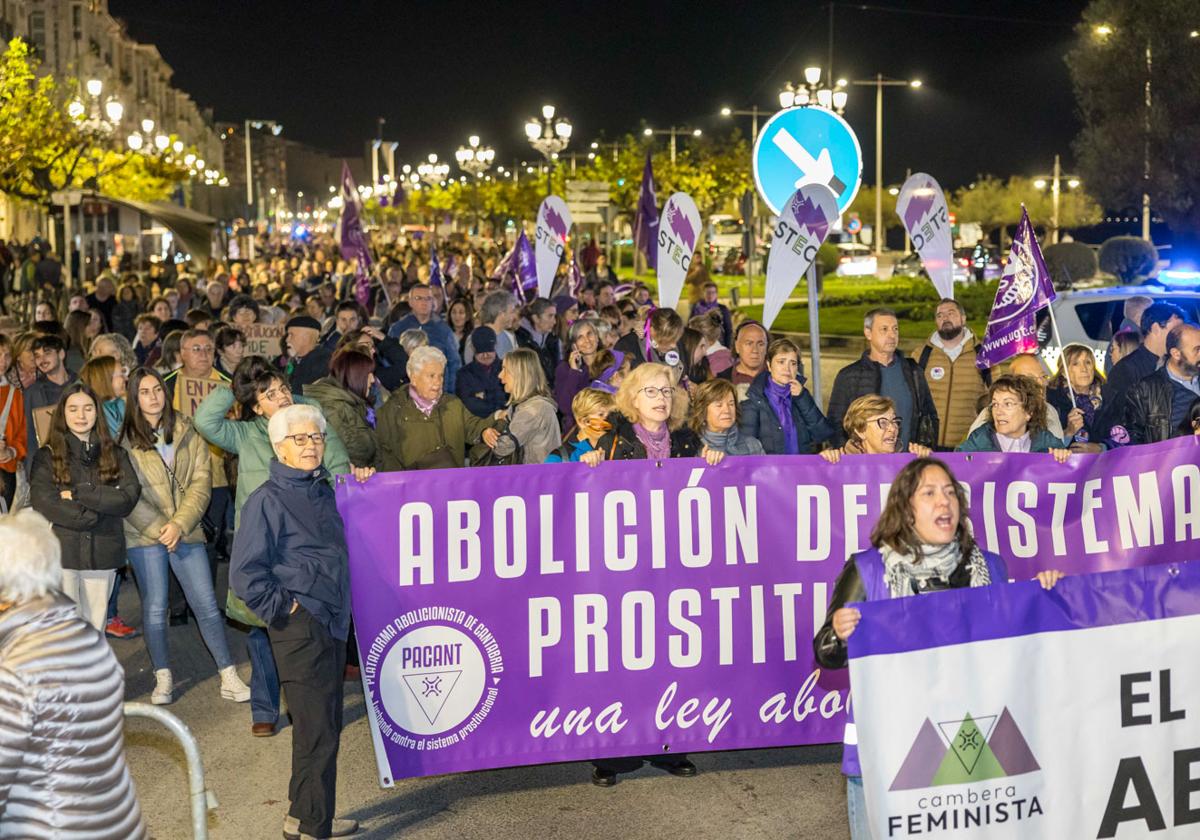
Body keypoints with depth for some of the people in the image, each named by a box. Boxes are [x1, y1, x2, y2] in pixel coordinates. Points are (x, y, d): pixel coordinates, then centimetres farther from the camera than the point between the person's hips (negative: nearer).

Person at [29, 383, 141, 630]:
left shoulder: (115, 454, 9)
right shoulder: (47, 456, 2)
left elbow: (129, 497, -5)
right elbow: (42, 504, -10)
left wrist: (78, 494, -11)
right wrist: (93, 515, -12)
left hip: (103, 553, 2)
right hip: (61, 553, -2)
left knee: (96, 626, 9)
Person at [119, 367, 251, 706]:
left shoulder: (187, 433, 4)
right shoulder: (125, 439, -1)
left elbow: (201, 482, 0)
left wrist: (179, 524, -11)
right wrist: (158, 528, -11)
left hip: (185, 532, 1)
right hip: (144, 536, -1)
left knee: (206, 604, 0)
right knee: (154, 608, 4)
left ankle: (229, 677, 4)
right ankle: (163, 679, 16)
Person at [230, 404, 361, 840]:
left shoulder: (323, 491, 13)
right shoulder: (267, 500, -10)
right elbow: (244, 573, -13)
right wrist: (281, 608, -11)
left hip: (332, 623, 8)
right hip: (300, 626, -8)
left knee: (326, 725, 15)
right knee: (317, 731, -5)